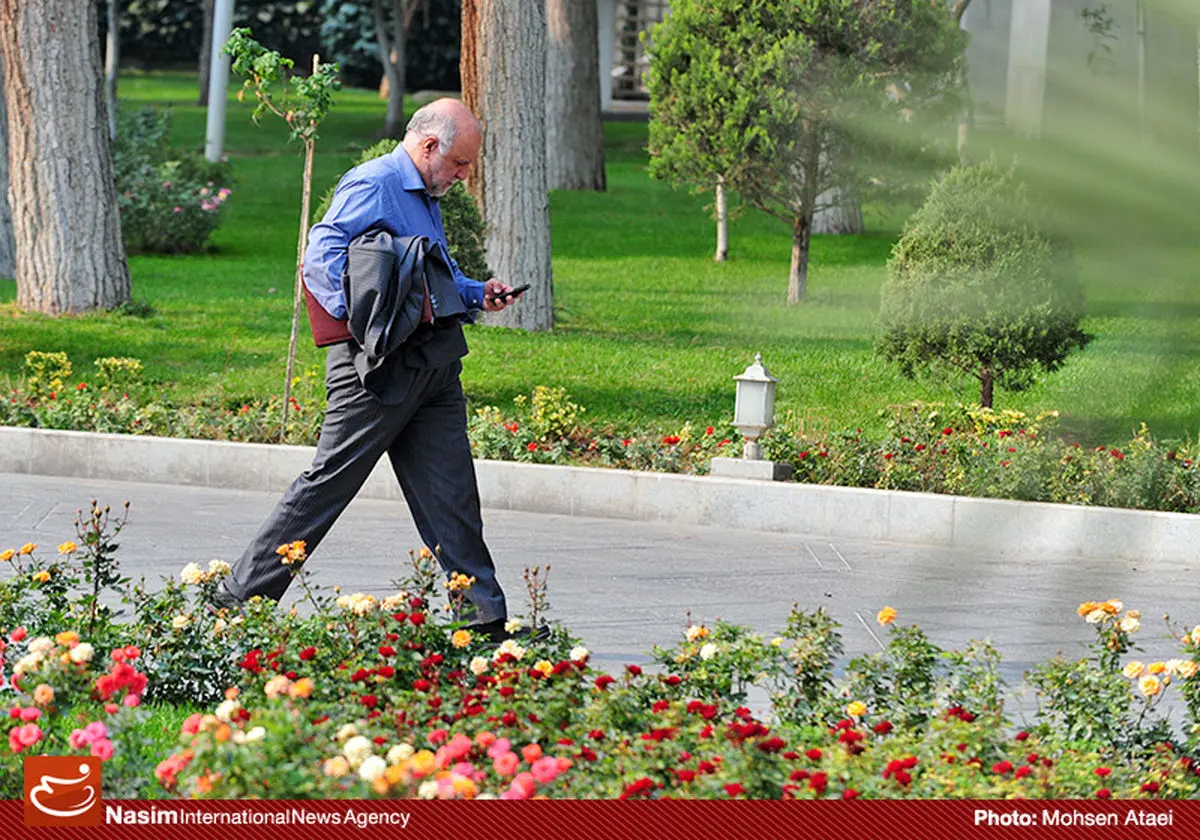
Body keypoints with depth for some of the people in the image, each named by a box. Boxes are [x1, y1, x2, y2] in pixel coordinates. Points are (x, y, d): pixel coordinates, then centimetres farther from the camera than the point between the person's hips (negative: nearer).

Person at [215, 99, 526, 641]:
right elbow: (323, 256, -21)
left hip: (434, 368, 9)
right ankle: (241, 598, 2)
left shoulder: (427, 199, 21)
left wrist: (476, 293, 17)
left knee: (450, 494, 5)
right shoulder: (373, 186, -10)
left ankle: (485, 617, 5)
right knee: (328, 482, -5)